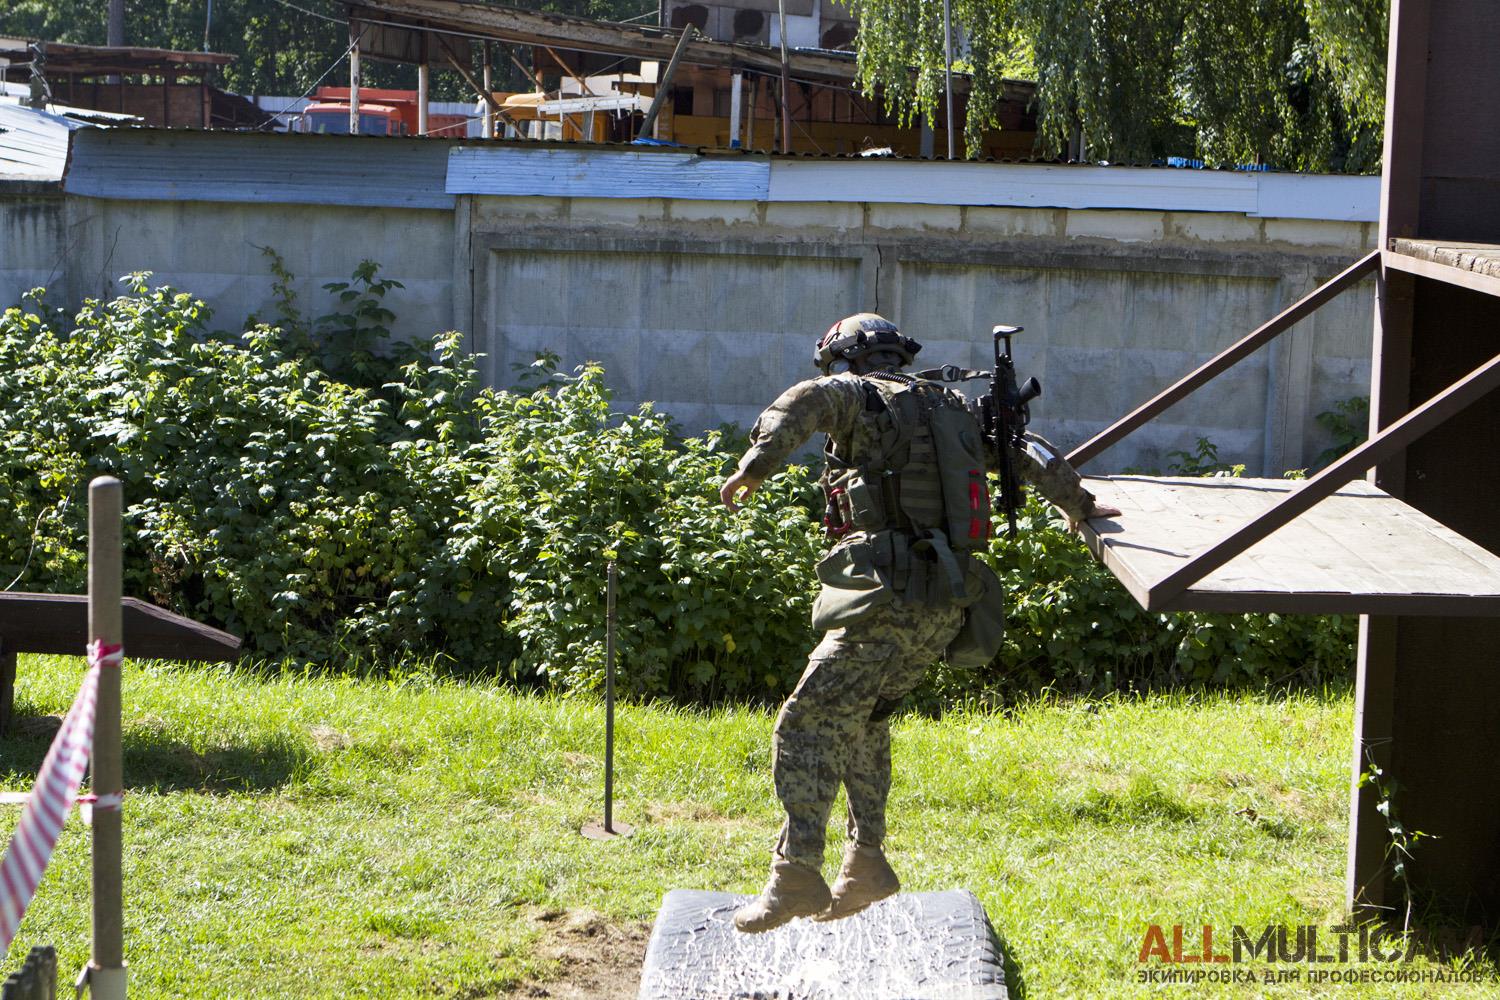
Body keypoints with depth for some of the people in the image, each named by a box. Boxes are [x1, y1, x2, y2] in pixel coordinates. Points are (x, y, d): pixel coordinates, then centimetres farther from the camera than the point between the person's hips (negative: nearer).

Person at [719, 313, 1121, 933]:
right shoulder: (950, 409, 22)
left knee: (808, 724, -7)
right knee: (861, 720, 22)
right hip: (945, 605, 8)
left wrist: (756, 464, -31)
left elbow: (808, 399, -21)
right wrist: (1080, 506, 37)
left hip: (891, 597, -8)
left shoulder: (862, 395, 1)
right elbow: (1025, 451, 27)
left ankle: (796, 875, -16)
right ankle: (866, 862, 19)